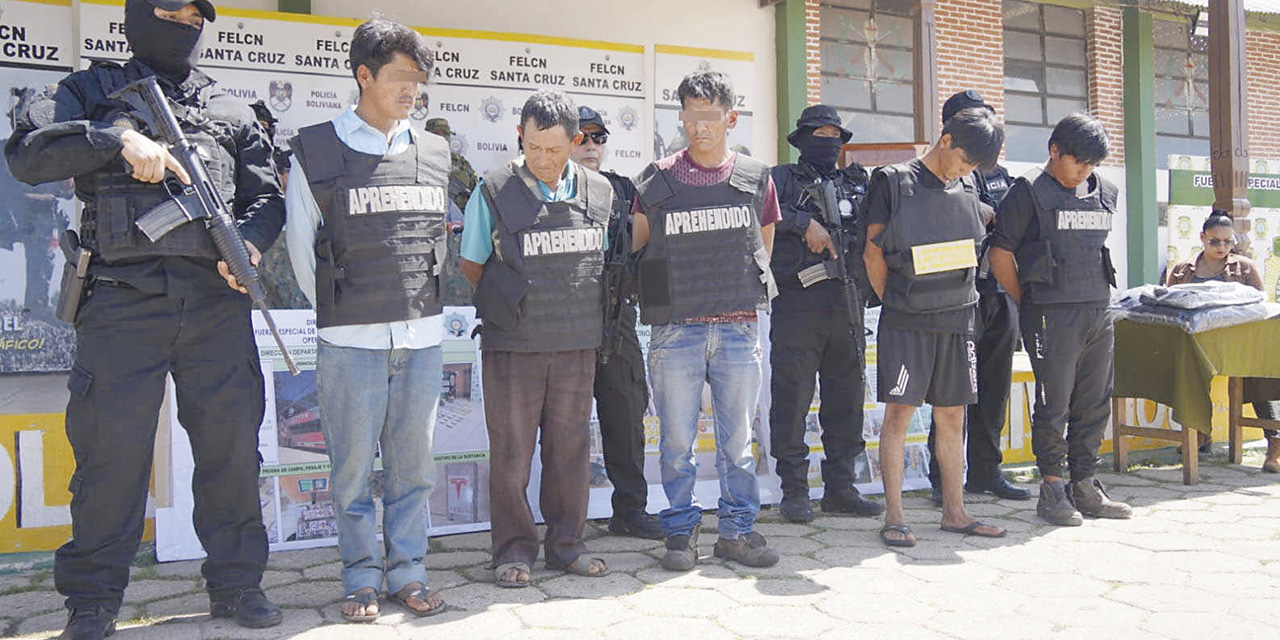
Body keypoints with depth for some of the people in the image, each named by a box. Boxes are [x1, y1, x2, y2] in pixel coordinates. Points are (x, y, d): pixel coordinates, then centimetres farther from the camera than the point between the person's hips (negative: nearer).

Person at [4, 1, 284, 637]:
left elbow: (267, 196, 16)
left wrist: (249, 243, -4)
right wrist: (119, 137, -12)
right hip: (123, 296, -2)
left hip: (217, 299, 3)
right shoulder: (93, 90, 13)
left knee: (231, 444, 5)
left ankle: (236, 583, 18)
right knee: (112, 448, 1)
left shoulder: (231, 112, 19)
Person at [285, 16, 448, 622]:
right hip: (350, 342, -3)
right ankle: (362, 578, 18)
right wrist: (337, 309, 8)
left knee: (413, 463, 9)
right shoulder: (315, 151, -1)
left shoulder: (434, 153, 10)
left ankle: (407, 572, 21)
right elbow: (301, 247, 5)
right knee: (353, 466, 4)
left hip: (422, 338, 3)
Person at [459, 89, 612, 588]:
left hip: (576, 344, 3)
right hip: (512, 345, -3)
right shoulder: (493, 192, -5)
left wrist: (576, 309, 10)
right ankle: (514, 549, 17)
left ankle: (566, 544, 24)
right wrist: (507, 304, 4)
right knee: (511, 448, 3)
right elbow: (472, 266, 5)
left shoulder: (598, 193, 4)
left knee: (571, 444, 10)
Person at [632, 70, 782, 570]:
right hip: (675, 330, -1)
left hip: (738, 327, 1)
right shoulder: (657, 181, 2)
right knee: (677, 441, 5)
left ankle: (737, 530, 21)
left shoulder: (756, 179, 6)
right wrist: (677, 288, 9)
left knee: (737, 440, 7)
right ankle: (682, 532, 19)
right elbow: (634, 247, 13)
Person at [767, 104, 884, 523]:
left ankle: (840, 488, 18)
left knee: (847, 399, 8)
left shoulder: (857, 183, 20)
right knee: (792, 399, -2)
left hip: (847, 303, 5)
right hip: (797, 304, -5)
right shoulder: (783, 178, 6)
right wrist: (805, 223, -16)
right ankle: (794, 492, 7)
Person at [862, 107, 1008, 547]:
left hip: (956, 318, 5)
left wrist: (954, 298, 11)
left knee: (952, 416, 8)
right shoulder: (893, 181, -2)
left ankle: (954, 512, 17)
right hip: (906, 321, -5)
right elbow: (874, 251, -1)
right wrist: (892, 300, 1)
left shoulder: (964, 194, 14)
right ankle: (894, 516, 1)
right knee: (899, 412, -6)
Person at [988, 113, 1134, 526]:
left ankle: (1085, 486, 21)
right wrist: (1028, 302, 0)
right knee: (1054, 403, -1)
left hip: (1099, 311, 6)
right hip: (1052, 316, -6)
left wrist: (1101, 298, 17)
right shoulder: (1029, 191, -5)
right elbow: (1001, 253, -5)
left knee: (1094, 402, 10)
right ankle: (1052, 490, 9)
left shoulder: (1104, 192, 14)